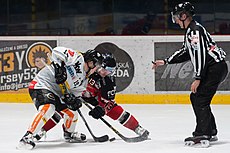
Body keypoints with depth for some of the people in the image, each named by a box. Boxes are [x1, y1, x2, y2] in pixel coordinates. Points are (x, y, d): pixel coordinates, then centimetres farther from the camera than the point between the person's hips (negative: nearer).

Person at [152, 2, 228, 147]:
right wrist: (165, 62, 22)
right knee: (195, 97, 16)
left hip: (216, 68, -11)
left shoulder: (195, 30, -16)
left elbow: (200, 54, -24)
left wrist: (198, 78, -25)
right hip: (212, 69, 11)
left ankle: (202, 134, -19)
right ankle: (211, 132, 20)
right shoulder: (190, 31, 18)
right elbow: (185, 53, 25)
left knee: (200, 99, -14)